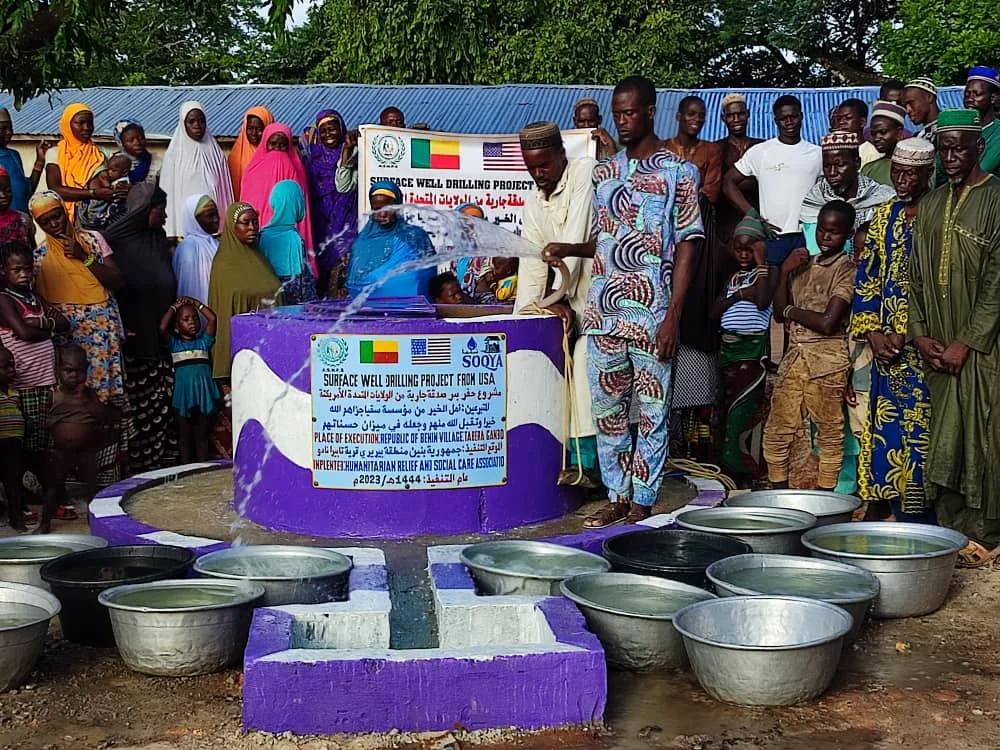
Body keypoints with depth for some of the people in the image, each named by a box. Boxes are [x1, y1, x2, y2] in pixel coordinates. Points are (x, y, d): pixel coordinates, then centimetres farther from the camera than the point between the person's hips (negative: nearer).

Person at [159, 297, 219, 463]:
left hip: (204, 394, 1)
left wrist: (195, 303, 6)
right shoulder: (174, 343, 7)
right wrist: (175, 306, 0)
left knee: (202, 436, 7)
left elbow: (212, 318, 0)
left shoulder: (203, 341, 10)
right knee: (185, 437, 6)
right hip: (184, 394, -1)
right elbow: (162, 327, -11)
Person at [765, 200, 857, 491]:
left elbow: (827, 323, -16)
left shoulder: (848, 268, -6)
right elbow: (779, 314, 8)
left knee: (829, 433, 3)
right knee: (777, 432, 7)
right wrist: (784, 272, -2)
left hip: (827, 360, -6)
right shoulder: (803, 264, 15)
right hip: (794, 357, 7)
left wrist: (792, 311, 0)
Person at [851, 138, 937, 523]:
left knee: (917, 428, -4)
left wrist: (906, 332, -15)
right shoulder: (885, 215, 12)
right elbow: (867, 276, 11)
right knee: (881, 425, 8)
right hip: (885, 340, 5)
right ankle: (877, 507, 17)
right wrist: (873, 332, 0)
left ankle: (914, 514, 3)